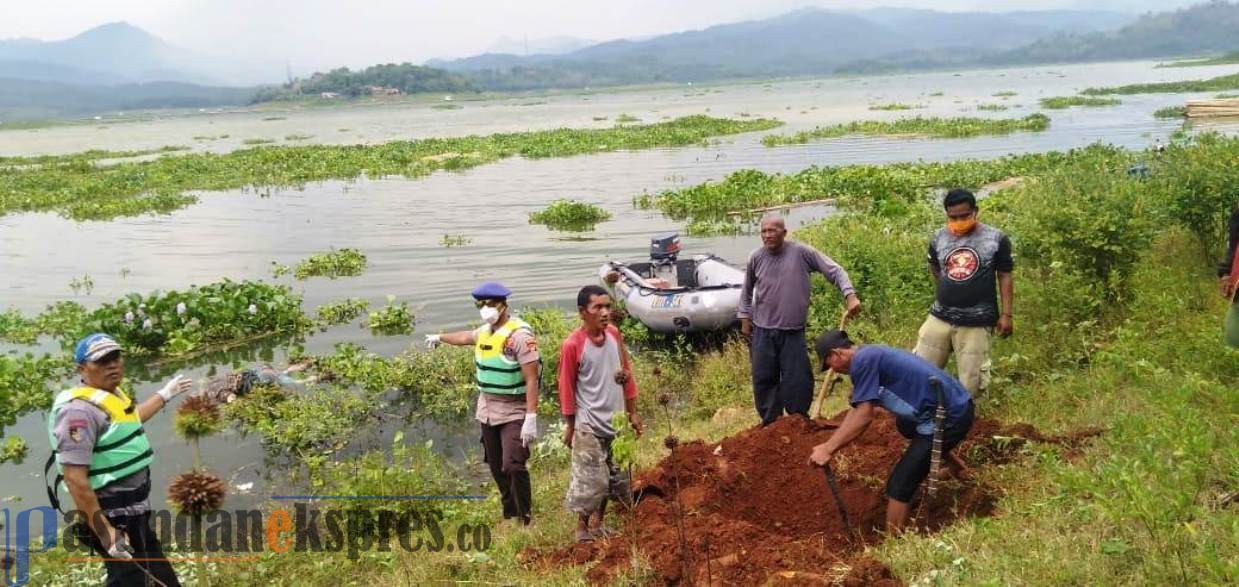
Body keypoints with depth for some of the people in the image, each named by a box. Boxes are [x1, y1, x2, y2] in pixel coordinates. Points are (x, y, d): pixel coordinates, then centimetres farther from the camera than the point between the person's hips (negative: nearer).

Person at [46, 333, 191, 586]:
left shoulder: (112, 393, 8)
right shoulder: (80, 409, -22)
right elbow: (74, 478, -27)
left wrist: (165, 394, 42)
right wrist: (104, 531, -27)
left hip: (136, 509, 10)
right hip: (113, 514, -10)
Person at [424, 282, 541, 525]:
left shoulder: (520, 334, -17)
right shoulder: (485, 331, 8)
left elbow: (532, 380, -20)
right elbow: (465, 337, 33)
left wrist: (531, 418, -26)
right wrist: (440, 337, 51)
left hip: (514, 414, -8)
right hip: (487, 411, 8)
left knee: (513, 466, -16)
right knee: (497, 468, 12)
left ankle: (525, 519, -1)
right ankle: (509, 516, 24)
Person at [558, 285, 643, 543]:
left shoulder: (614, 333, -1)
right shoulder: (572, 345, -17)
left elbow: (627, 373, 8)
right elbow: (566, 387, -9)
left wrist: (632, 413, 11)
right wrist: (570, 426, -4)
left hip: (616, 420, 6)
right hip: (589, 425, -6)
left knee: (612, 477, 14)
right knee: (590, 479, 0)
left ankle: (597, 523, 30)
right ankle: (582, 527, 19)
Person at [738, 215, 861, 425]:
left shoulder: (801, 252, -9)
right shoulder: (756, 258, 0)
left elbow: (835, 270, -7)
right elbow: (747, 291, 15)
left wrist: (850, 295, -19)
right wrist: (744, 318, 12)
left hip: (793, 331, -2)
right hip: (763, 331, 2)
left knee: (798, 380, 1)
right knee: (763, 380, 6)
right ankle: (770, 425, 20)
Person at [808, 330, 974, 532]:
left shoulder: (862, 360, -16)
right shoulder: (871, 355, 13)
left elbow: (863, 417, -18)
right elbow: (856, 411, 14)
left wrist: (829, 449, -13)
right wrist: (829, 445, 9)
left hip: (949, 417, -10)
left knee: (899, 485, -8)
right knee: (905, 425, 39)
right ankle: (951, 462, 44)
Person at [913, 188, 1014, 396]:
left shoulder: (996, 238, -4)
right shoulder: (939, 238, 4)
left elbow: (1005, 277, 0)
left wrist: (1006, 314, -6)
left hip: (976, 322, -3)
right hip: (939, 317, 3)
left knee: (971, 383, 0)